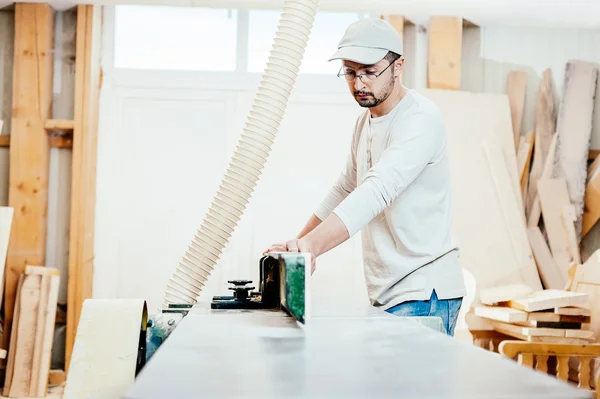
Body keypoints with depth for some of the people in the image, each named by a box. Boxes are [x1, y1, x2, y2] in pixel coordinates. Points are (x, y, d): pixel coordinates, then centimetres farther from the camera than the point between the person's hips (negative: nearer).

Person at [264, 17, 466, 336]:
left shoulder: (420, 119, -14)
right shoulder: (365, 121, 15)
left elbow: (378, 190, -29)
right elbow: (345, 189, 25)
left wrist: (312, 244, -40)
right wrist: (299, 244, 19)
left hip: (423, 292, -8)